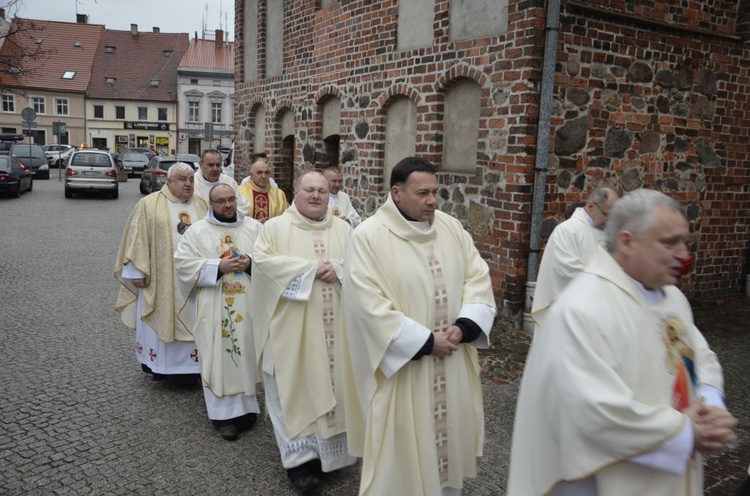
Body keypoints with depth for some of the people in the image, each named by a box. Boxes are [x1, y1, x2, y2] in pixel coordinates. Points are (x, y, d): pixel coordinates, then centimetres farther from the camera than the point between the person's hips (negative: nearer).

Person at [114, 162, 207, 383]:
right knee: (160, 321, 6)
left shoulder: (201, 205, 9)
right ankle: (160, 366, 19)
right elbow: (137, 239, -4)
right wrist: (136, 272, -9)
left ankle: (188, 366, 18)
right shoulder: (149, 205, -2)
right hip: (159, 278, -3)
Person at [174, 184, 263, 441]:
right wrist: (218, 266, -14)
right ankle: (226, 414, 6)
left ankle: (246, 405, 18)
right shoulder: (197, 231, 3)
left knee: (246, 352, 5)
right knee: (219, 357, -1)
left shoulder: (254, 227, 8)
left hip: (248, 305, 2)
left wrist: (251, 262, -13)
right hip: (214, 308, -1)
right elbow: (183, 263, -4)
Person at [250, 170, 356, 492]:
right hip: (292, 327, -3)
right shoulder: (275, 227, 2)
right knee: (295, 386, -1)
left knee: (332, 383, 9)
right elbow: (262, 260, -13)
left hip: (333, 326, 3)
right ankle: (300, 455, 7)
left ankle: (328, 446, 24)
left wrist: (338, 268, -16)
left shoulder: (344, 230, 11)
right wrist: (310, 268, -16)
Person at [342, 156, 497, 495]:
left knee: (450, 433, 19)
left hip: (453, 362, 5)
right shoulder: (368, 237, -13)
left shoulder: (451, 228, 4)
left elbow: (478, 278, 4)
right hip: (402, 365, -5)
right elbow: (369, 307, -19)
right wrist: (426, 341, -18)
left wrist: (463, 326, -13)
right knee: (404, 448, 8)